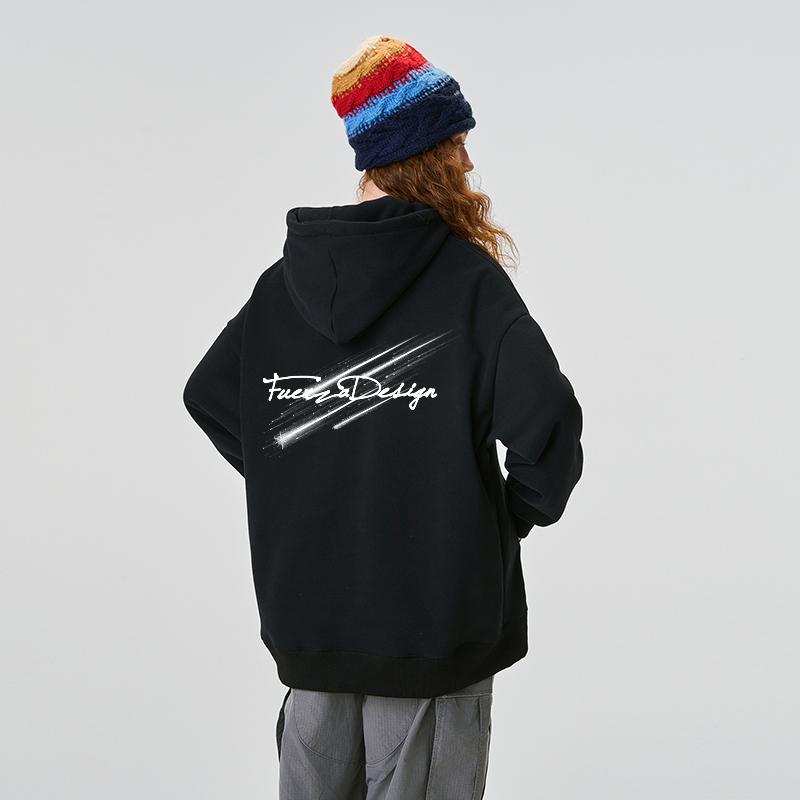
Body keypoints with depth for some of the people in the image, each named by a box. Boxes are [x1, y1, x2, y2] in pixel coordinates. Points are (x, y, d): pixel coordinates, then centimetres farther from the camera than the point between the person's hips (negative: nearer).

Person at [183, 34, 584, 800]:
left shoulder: (288, 276, 2)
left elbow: (208, 394, 12)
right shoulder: (467, 279, -13)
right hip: (431, 615, -5)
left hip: (304, 609, 5)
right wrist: (520, 512, -4)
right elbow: (546, 420, -22)